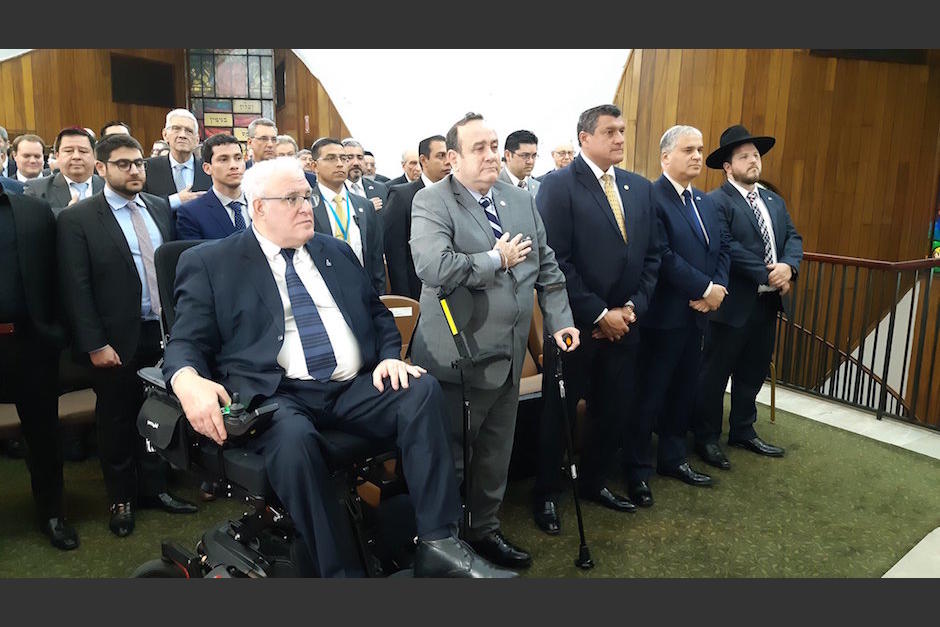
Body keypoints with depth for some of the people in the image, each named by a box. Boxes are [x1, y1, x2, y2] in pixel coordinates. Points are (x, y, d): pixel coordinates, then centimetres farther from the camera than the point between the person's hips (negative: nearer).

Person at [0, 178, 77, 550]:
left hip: (30, 340, 1)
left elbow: (55, 274, 2)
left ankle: (52, 513, 29)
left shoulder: (36, 211, 4)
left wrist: (58, 331, -5)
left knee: (43, 433, 12)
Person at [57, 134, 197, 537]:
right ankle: (121, 499, 28)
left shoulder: (161, 208, 7)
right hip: (117, 340, -4)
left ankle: (154, 488, 31)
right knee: (116, 422, 11)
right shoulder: (77, 219, -7)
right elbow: (75, 289, -10)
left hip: (165, 333, 4)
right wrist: (95, 345, -13)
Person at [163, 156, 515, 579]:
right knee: (292, 437, -36)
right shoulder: (209, 263, 7)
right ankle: (339, 571, -20)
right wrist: (189, 382, -23)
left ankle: (437, 544, -20)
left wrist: (390, 356, 1)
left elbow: (378, 315, 23)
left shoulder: (336, 252, 21)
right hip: (277, 396, -4)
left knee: (422, 388, -23)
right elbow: (186, 343, 2)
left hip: (356, 388, 4)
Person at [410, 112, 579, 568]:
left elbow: (548, 267, 13)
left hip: (510, 355, 7)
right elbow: (433, 268, -29)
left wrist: (559, 321, 3)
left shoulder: (521, 200, 10)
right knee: (450, 455, 8)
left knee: (496, 453, 19)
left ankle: (484, 530, 38)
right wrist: (498, 259, -17)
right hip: (459, 356, -6)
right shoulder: (431, 202, -12)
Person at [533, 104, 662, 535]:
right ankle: (546, 495, 25)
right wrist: (599, 314, -15)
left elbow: (652, 254, 10)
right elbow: (556, 261, -16)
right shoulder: (559, 186, -10)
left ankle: (594, 482, 35)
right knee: (558, 411, 8)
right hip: (575, 324, -6)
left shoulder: (640, 188, 9)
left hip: (623, 322, 6)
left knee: (616, 409, 14)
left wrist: (633, 307, -3)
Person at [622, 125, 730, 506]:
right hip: (663, 316, -8)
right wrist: (706, 289, -16)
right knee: (650, 396, 2)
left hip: (697, 314, 8)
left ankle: (673, 458, 32)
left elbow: (722, 247, 13)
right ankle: (636, 471, 16)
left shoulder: (705, 202, 15)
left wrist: (718, 288, -5)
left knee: (684, 391, 17)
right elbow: (663, 258, -22)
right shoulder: (651, 198, -13)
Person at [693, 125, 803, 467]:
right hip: (734, 304, -8)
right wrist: (768, 275, -19)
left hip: (768, 302, 8)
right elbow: (727, 248, -21)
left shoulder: (774, 201, 15)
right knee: (715, 374, 4)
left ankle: (743, 430, 32)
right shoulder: (716, 201, -11)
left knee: (753, 373, 17)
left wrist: (788, 266, -14)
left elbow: (793, 237, 7)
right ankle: (707, 437, 17)